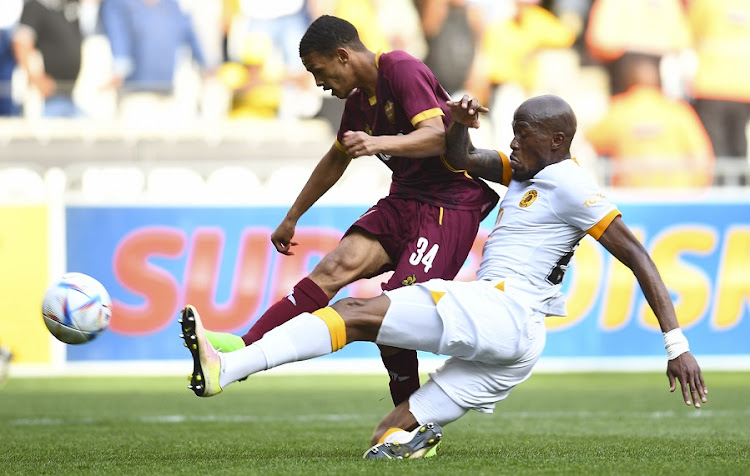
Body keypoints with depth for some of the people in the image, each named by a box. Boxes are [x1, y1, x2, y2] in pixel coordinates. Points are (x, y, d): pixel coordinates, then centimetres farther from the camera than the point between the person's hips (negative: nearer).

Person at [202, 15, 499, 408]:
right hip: (404, 199, 7)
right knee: (339, 264, -16)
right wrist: (291, 218, 38)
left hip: (449, 205, -7)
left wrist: (380, 143, -42)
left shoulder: (402, 70, -12)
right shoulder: (358, 100, 15)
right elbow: (336, 160, 32)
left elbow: (436, 135, -25)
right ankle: (247, 346, -31)